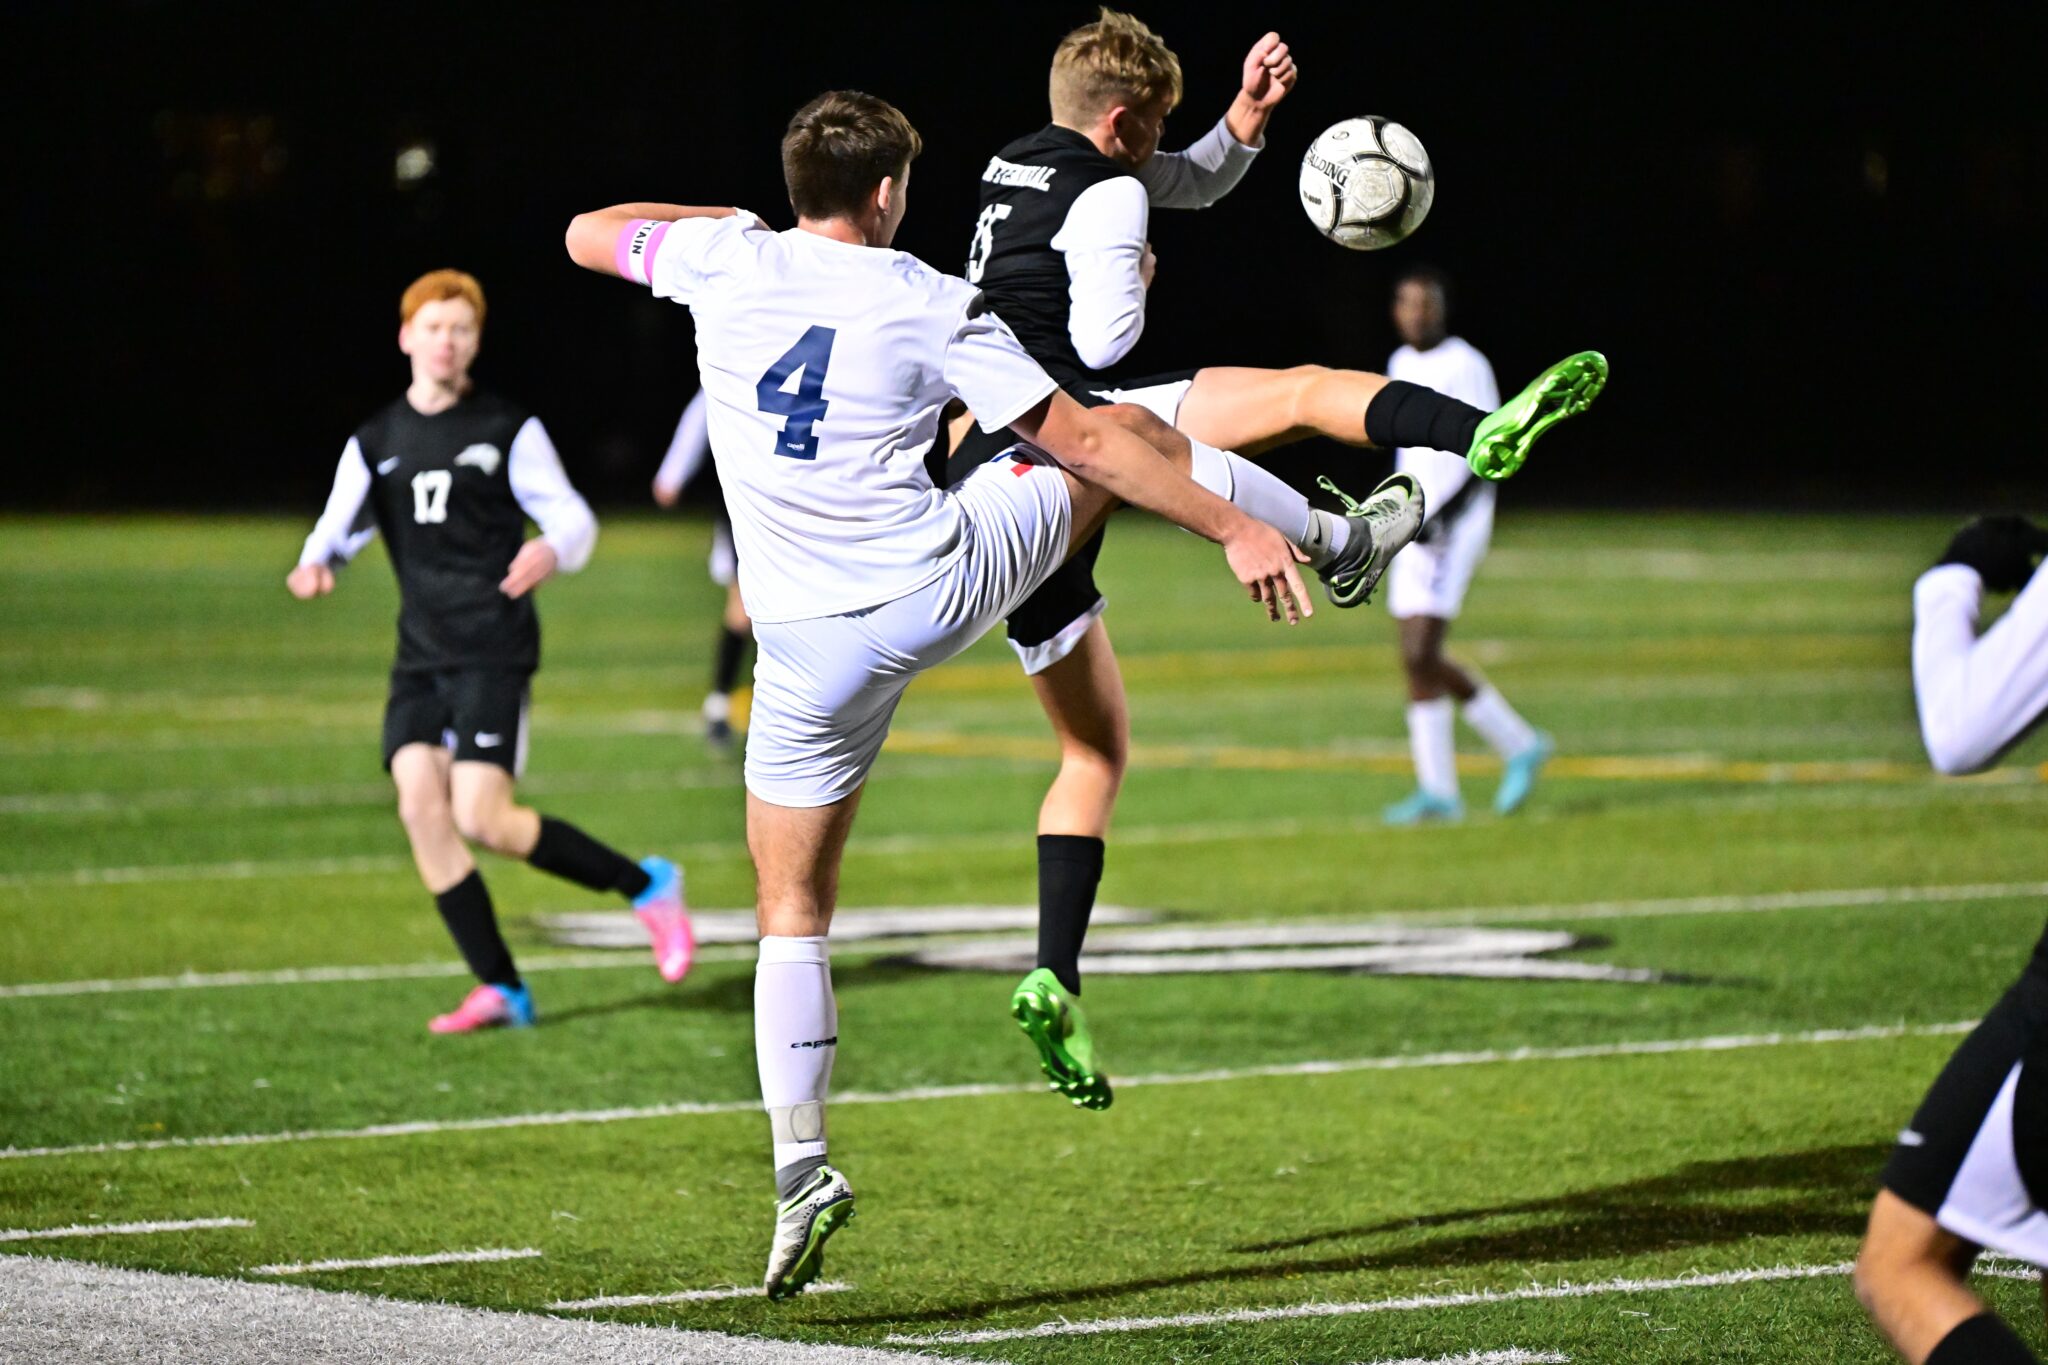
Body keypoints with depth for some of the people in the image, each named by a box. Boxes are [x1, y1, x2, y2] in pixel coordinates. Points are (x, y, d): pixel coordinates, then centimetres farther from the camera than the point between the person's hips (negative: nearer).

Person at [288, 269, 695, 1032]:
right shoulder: (375, 443, 12)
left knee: (481, 819, -17)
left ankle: (645, 887, 2)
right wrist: (317, 563, -10)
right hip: (421, 657, 5)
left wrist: (552, 552, -22)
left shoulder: (508, 430, 1)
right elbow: (340, 525, 13)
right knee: (419, 804, -12)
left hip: (494, 651, -5)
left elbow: (574, 518, 1)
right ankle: (500, 990, -6)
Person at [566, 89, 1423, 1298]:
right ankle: (1342, 540, 42)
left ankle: (801, 1166, -2)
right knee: (1131, 440, 24)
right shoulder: (935, 308, -6)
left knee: (793, 909, 8)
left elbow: (589, 234, 15)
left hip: (814, 645, 0)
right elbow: (1083, 439, -4)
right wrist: (1234, 528, 1)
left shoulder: (728, 260, -3)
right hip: (949, 584, 0)